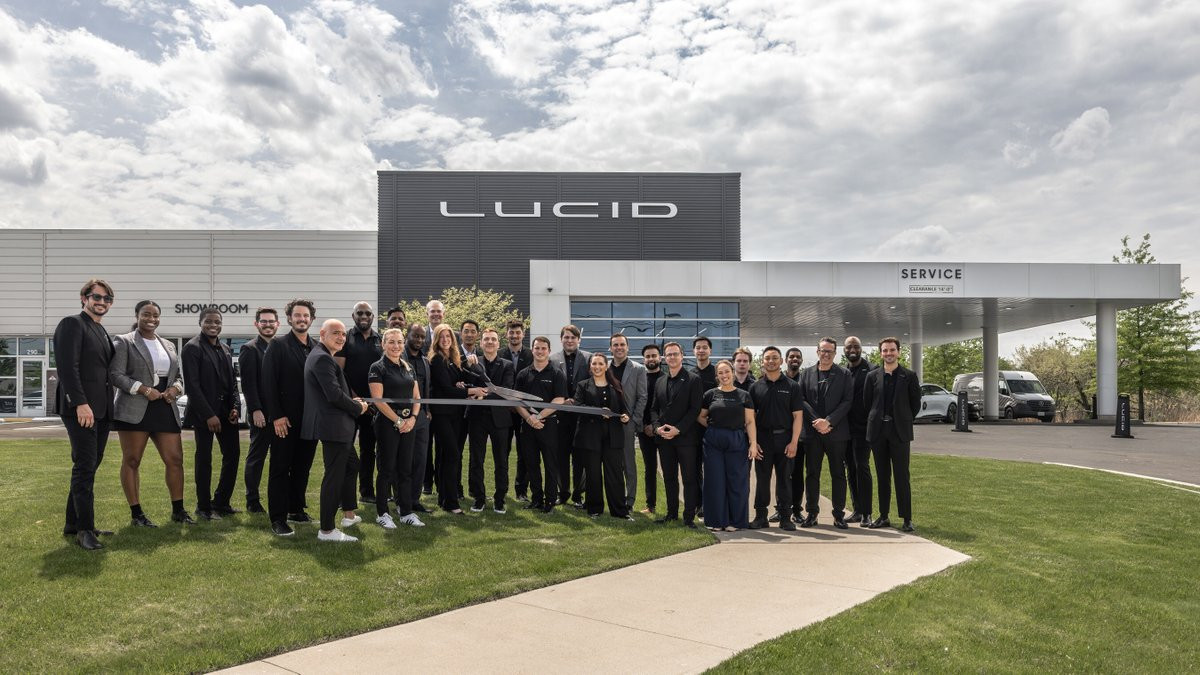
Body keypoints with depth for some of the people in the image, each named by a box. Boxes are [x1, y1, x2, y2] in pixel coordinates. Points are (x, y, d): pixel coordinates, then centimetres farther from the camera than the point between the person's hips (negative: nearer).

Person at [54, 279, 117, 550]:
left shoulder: (102, 332, 21)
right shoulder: (72, 324, -5)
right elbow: (67, 367, -15)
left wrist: (108, 406, 11)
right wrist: (81, 403, -22)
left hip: (101, 410, 8)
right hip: (81, 408, -8)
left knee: (89, 467, 11)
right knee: (85, 467, -6)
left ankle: (74, 523, 19)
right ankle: (85, 529, -1)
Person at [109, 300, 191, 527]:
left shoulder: (168, 345, 19)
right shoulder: (124, 342, 1)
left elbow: (178, 375, 22)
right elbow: (116, 374, -8)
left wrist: (175, 388, -1)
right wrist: (144, 390, -16)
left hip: (165, 409, 5)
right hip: (134, 410, -5)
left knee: (175, 459, 1)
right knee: (131, 461, 2)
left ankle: (178, 510, 11)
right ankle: (136, 514, 9)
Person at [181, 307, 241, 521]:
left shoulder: (225, 349, 13)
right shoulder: (192, 348, -8)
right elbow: (192, 385, -14)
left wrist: (235, 407, 0)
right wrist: (209, 415, -18)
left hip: (226, 412, 7)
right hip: (204, 413, -7)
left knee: (233, 455, 8)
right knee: (204, 459, 2)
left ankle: (221, 502, 21)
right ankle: (204, 507, 13)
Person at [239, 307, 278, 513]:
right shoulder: (249, 349, -4)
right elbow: (248, 383, -10)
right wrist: (256, 410, -17)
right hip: (262, 414, -5)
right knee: (256, 457, 4)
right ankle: (252, 500, 12)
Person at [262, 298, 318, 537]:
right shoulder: (278, 345, -3)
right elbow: (269, 383, -8)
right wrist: (277, 416, -14)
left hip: (309, 419, 5)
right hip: (285, 419, -5)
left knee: (302, 468, 12)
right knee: (280, 469, 1)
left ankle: (296, 510, 24)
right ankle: (278, 519, 6)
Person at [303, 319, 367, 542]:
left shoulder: (322, 356, 16)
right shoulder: (322, 358, -18)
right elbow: (334, 395, -24)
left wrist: (352, 401, 11)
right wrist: (358, 408, -10)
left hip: (337, 426, 11)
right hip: (333, 427, -11)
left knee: (351, 465, 24)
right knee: (334, 475, -4)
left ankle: (349, 515, 38)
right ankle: (327, 530, 3)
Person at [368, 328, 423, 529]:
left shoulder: (408, 367, 13)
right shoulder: (377, 368, -6)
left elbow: (416, 396, 12)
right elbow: (378, 399, -13)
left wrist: (413, 418, -5)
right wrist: (398, 421, -14)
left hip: (408, 423, 6)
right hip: (387, 423, -6)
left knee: (405, 469, 9)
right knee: (387, 469, 0)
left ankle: (406, 512, 16)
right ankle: (382, 513, 11)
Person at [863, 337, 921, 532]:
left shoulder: (909, 376, 1)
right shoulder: (872, 376, 6)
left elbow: (916, 404, 5)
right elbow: (866, 403, 10)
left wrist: (903, 421, 8)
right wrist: (876, 421, 9)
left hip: (900, 432, -2)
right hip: (878, 432, 2)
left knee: (902, 476, -4)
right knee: (882, 476, 8)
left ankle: (907, 519, 2)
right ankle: (883, 516, 15)